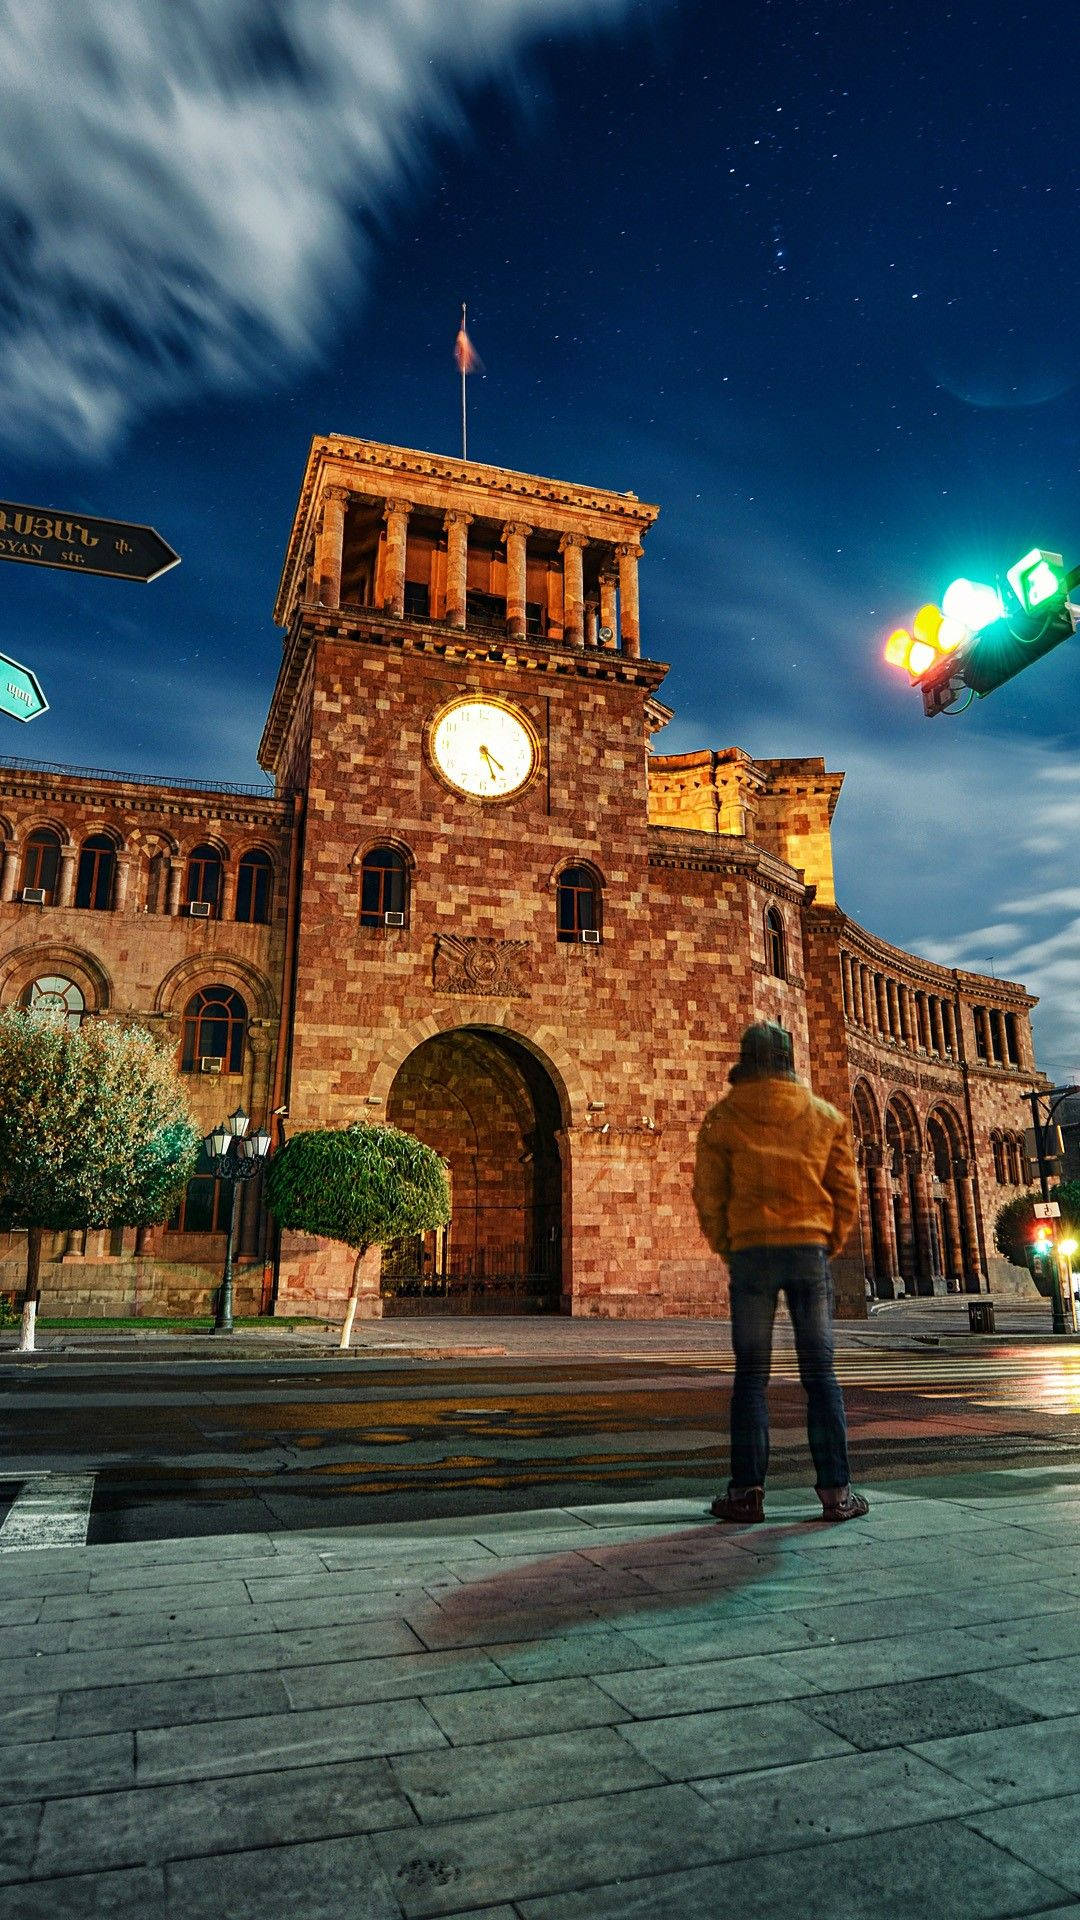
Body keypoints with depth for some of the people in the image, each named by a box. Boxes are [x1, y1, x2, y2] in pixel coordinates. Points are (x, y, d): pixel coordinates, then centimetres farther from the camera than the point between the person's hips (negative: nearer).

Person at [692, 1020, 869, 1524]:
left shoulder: (722, 1118, 0)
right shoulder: (826, 1116, 6)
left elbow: (708, 1195, -2)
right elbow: (846, 1193, 5)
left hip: (750, 1253, -1)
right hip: (811, 1251, 1)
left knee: (751, 1374, 5)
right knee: (820, 1372, 8)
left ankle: (747, 1492, 6)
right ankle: (835, 1491, 9)